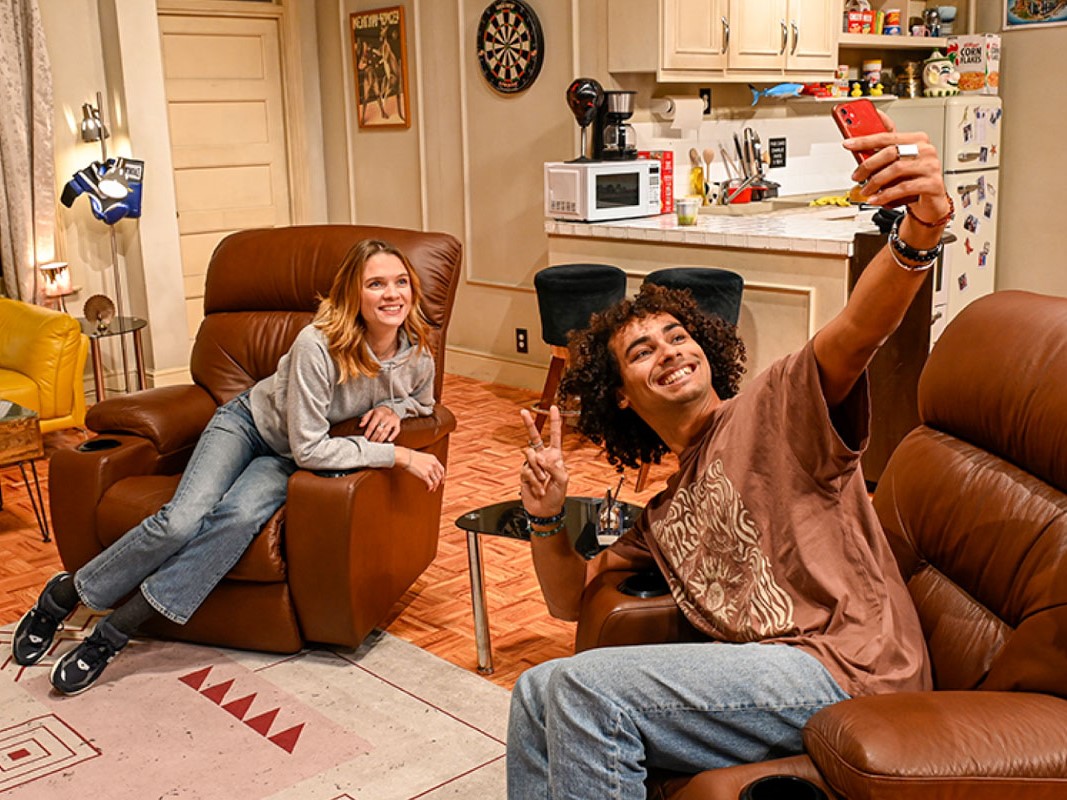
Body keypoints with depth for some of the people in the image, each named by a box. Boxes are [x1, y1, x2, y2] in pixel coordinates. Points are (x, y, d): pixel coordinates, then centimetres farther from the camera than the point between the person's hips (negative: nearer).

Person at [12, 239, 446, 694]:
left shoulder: (417, 356, -17)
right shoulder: (317, 345, -32)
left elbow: (422, 401, 8)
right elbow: (310, 448, -31)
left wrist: (392, 408, -16)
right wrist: (397, 456, -33)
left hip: (286, 461, 3)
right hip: (248, 422, -2)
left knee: (239, 517, -29)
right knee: (182, 520, -25)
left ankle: (112, 634, -20)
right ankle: (64, 595, 2)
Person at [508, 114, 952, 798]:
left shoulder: (774, 408, 1)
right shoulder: (664, 516, 24)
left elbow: (856, 332, -19)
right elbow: (572, 599, 26)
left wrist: (919, 234, -41)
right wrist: (547, 519, 4)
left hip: (846, 666, -8)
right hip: (759, 677, 8)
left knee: (586, 687, -18)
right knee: (539, 694, 4)